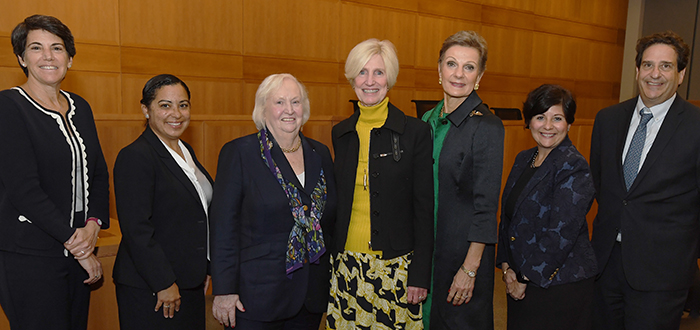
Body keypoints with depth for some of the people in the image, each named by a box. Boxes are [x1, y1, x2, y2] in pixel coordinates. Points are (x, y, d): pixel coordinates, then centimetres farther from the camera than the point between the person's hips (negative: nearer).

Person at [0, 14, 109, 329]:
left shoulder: (80, 107, 11)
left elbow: (99, 173, 11)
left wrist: (93, 224, -7)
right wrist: (76, 244, -12)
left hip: (78, 252, 6)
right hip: (29, 256, -6)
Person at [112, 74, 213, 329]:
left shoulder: (186, 151, 10)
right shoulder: (135, 157, -16)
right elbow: (136, 229, -20)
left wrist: (202, 270, 15)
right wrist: (165, 284, -19)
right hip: (149, 289, -8)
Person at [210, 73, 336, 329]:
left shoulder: (320, 154, 6)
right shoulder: (239, 152, -8)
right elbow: (223, 226, -9)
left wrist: (334, 280, 10)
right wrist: (224, 290, -11)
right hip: (256, 296, -4)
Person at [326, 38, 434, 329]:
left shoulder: (415, 131, -6)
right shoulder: (341, 133, 6)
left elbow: (424, 208, -6)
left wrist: (421, 274, -9)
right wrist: (329, 260, 12)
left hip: (395, 263, -3)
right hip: (347, 262, 4)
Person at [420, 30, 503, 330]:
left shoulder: (487, 127, -15)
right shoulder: (428, 120, 5)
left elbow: (486, 205, -15)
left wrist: (470, 267, -16)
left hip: (464, 247, -6)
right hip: (425, 246, 6)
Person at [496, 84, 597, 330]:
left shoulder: (573, 168, -15)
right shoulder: (523, 160, 7)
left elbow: (561, 234, -19)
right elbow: (507, 217, 9)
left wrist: (525, 278, -14)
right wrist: (506, 266, 0)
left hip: (561, 285, -6)